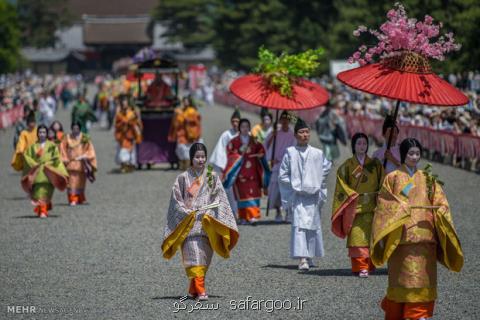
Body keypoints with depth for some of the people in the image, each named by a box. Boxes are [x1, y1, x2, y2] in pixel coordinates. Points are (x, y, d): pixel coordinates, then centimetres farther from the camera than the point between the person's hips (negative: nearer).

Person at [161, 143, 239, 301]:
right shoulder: (183, 178, 4)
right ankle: (200, 290, -16)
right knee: (194, 254, -12)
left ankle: (194, 289, 12)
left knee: (203, 256, 2)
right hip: (189, 224, -2)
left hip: (207, 225, 2)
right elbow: (176, 200, 4)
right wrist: (187, 212, -9)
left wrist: (208, 212, -11)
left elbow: (219, 198, 3)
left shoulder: (212, 177, 7)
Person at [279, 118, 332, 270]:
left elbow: (326, 169, 18)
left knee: (313, 226, 8)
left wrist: (318, 186, 11)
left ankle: (310, 256, 23)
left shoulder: (317, 154, 4)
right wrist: (293, 185, -4)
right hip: (297, 196, -3)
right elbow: (282, 175, 5)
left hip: (313, 196, 3)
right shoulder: (290, 153, 0)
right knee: (299, 225, -14)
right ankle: (302, 259, -22)